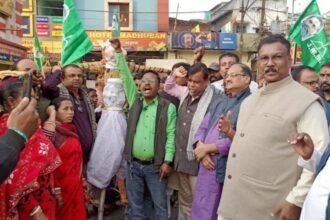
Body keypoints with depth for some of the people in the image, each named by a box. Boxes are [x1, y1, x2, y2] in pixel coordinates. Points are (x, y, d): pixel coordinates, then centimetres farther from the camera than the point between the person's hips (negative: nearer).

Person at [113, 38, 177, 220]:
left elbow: (171, 135, -7)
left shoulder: (168, 107, -3)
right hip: (133, 164, 3)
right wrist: (118, 52, -3)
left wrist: (167, 161, -13)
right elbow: (126, 76, 2)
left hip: (156, 166, -3)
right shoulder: (134, 101, 8)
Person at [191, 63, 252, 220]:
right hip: (207, 167, 7)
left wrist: (207, 147, -12)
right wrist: (201, 149, -8)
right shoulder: (219, 103, 17)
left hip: (228, 171, -7)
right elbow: (202, 128, 14)